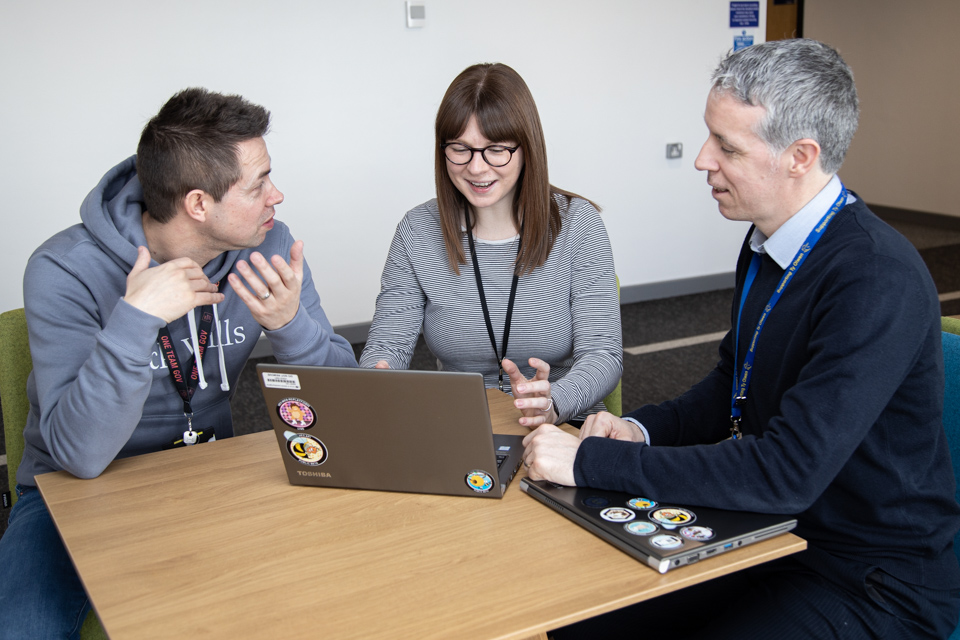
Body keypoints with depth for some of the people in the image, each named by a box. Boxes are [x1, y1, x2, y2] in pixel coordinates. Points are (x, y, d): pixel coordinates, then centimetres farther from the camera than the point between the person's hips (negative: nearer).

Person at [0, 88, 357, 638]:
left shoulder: (266, 245, -10)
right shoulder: (66, 271, -22)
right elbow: (80, 452, -28)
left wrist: (290, 323, -28)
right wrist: (137, 318, -38)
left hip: (211, 476, 3)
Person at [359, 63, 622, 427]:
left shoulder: (577, 223, -5)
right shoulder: (418, 231, 1)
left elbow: (602, 355, -10)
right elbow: (387, 346, -1)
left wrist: (551, 403, -32)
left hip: (563, 429, -2)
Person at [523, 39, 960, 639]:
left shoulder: (879, 279, -26)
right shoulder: (768, 243, 2)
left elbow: (789, 471, -31)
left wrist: (592, 460, -27)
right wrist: (640, 429, -4)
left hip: (872, 586, -7)